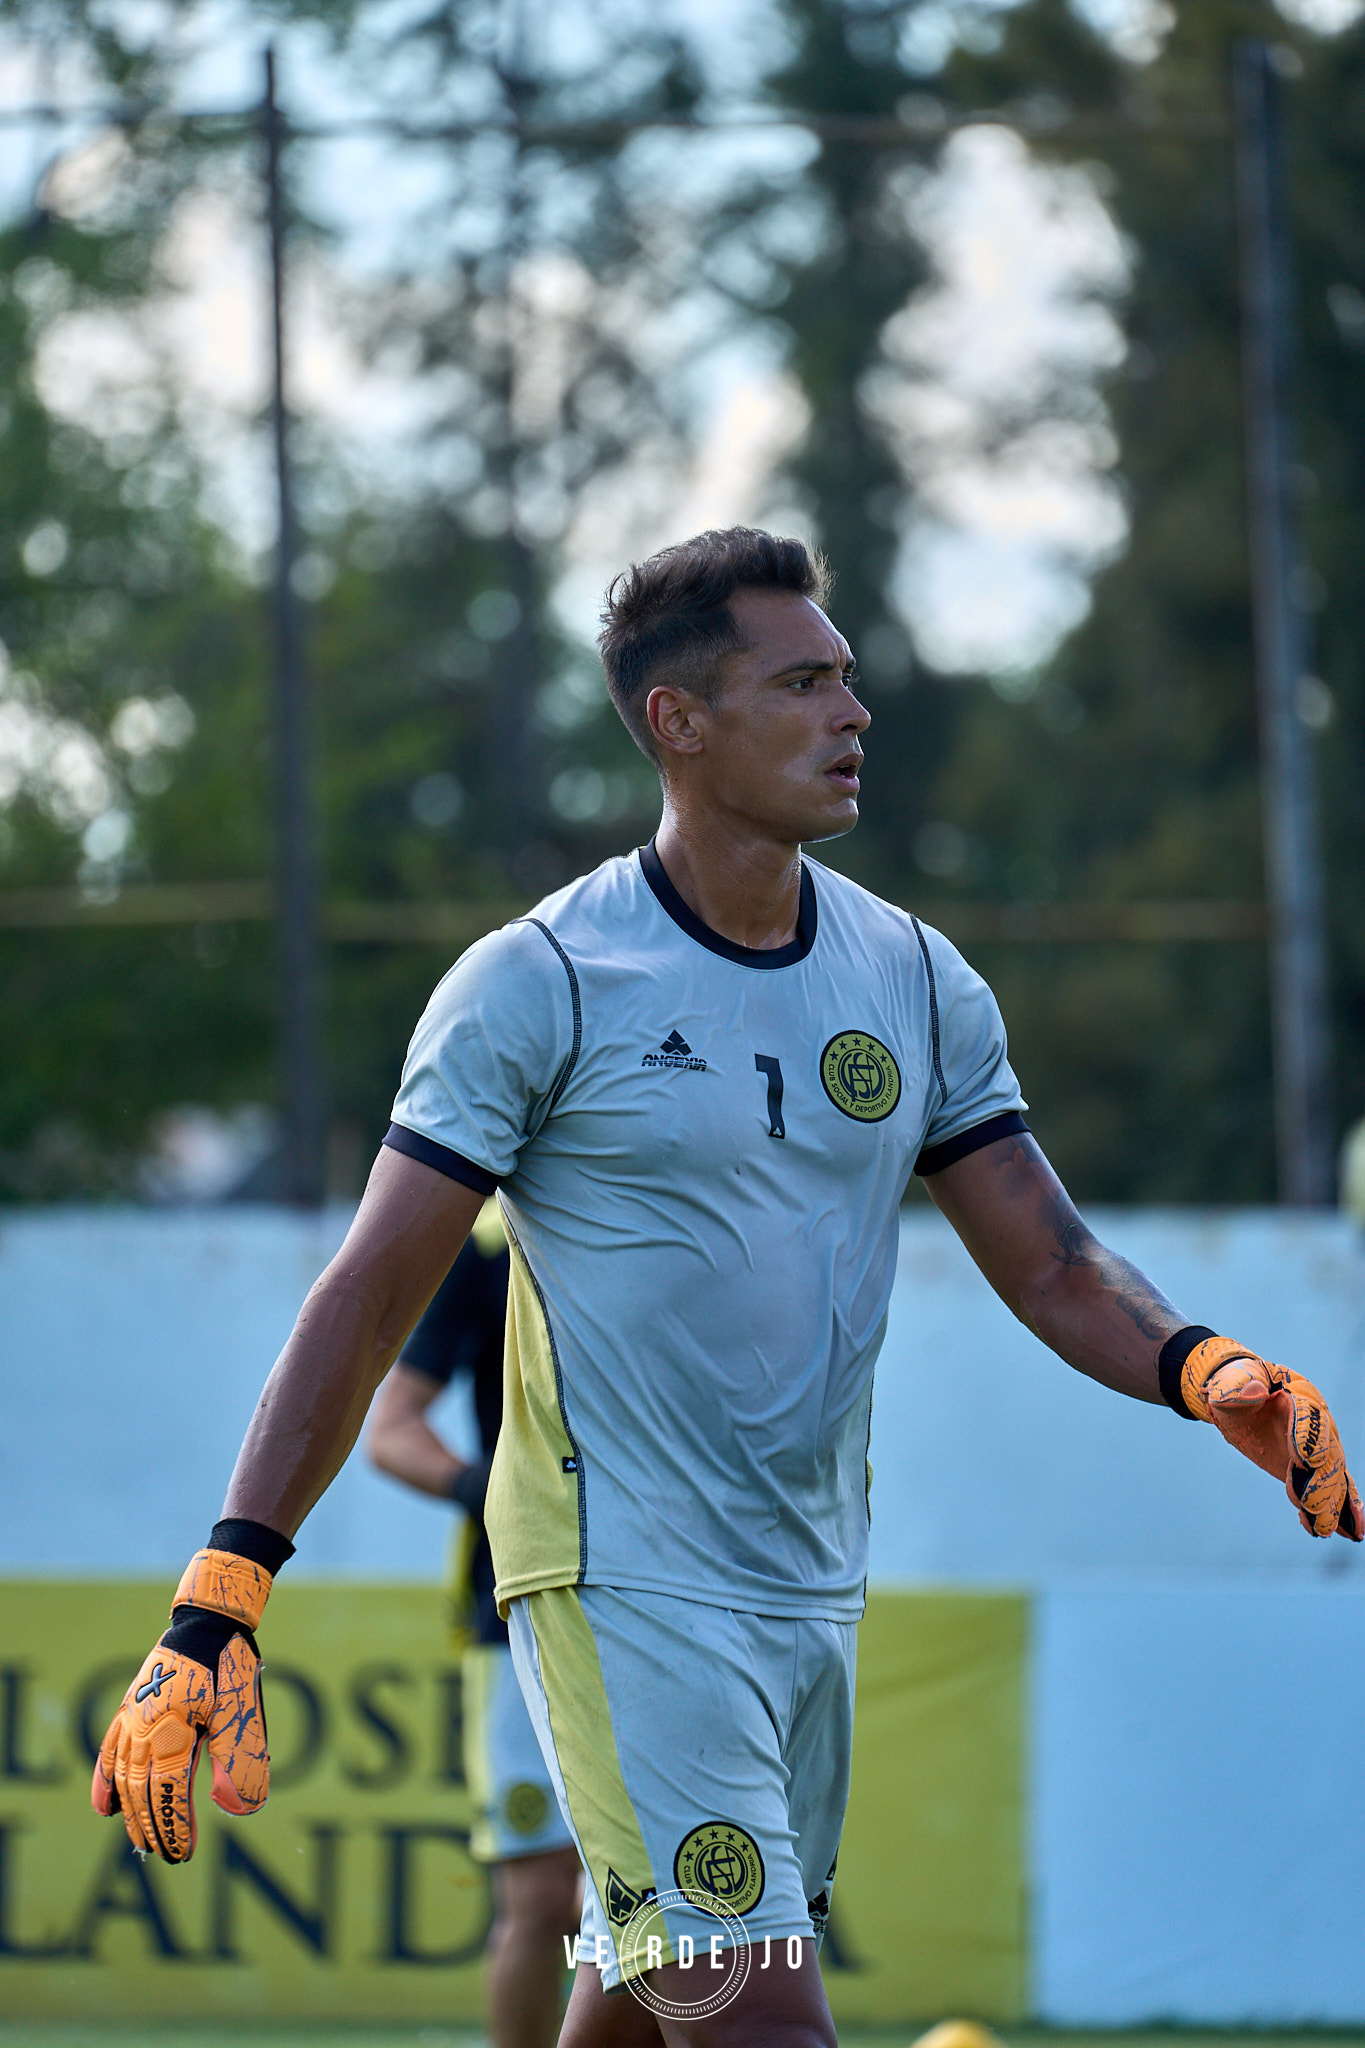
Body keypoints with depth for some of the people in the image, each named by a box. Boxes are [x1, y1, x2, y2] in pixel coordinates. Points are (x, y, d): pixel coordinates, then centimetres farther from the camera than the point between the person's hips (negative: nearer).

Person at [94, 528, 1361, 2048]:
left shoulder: (918, 985, 8)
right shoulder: (537, 984, -9)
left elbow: (1052, 1267, 10)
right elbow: (370, 1299, -9)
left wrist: (1204, 1368, -13)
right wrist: (217, 1602, -17)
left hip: (814, 1589, 6)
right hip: (620, 1586, -6)